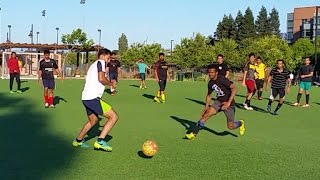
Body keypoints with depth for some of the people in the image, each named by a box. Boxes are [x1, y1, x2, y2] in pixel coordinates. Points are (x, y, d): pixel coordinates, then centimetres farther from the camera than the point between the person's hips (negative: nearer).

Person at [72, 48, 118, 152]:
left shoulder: (93, 65, 26)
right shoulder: (101, 62, -2)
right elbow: (101, 79, -16)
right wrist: (111, 83, 1)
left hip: (86, 98, 10)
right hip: (93, 98, -10)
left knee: (93, 121, 29)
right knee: (114, 117, -8)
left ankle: (78, 141, 39)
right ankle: (100, 142, -11)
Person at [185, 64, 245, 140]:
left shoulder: (222, 79, -21)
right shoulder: (210, 83, 0)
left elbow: (234, 88, -27)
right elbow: (209, 95, 16)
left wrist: (228, 102, -31)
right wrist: (206, 107, 8)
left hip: (228, 103, -5)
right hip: (219, 101, 5)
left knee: (230, 126, 1)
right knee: (208, 113, -19)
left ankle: (240, 123, 38)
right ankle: (193, 133, -16)